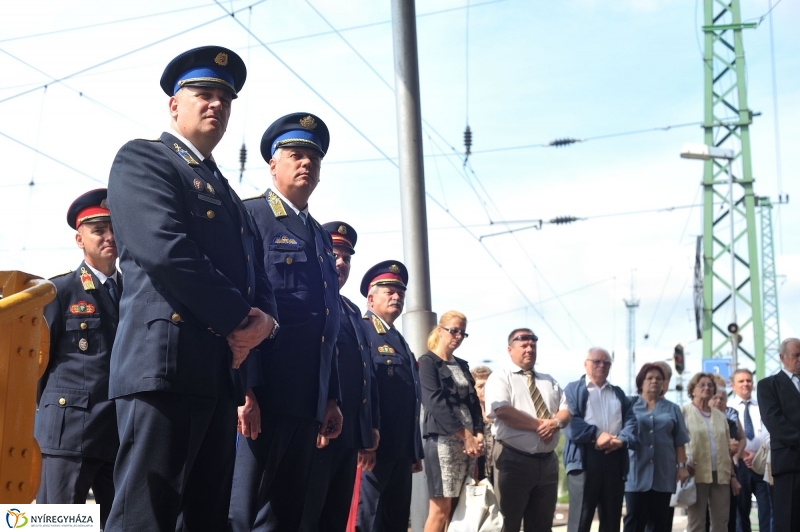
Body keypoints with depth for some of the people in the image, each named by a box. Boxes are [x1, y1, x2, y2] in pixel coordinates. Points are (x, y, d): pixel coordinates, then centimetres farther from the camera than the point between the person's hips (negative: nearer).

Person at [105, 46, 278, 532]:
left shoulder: (228, 195, 28)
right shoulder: (142, 159, 3)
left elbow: (258, 280, 21)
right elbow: (165, 251, -14)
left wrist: (263, 319, -3)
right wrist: (239, 320, -8)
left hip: (221, 371, 8)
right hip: (166, 360, -8)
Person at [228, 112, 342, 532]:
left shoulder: (321, 237, 21)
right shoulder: (248, 216, -3)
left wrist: (331, 399, 17)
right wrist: (241, 390, -20)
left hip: (307, 403, 8)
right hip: (259, 398, -8)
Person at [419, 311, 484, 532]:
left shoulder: (462, 365, 19)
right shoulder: (428, 362, -2)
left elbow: (473, 402, 14)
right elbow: (437, 404, -12)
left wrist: (478, 434, -3)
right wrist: (465, 435, -15)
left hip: (468, 440, 7)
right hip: (443, 440, -7)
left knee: (459, 507, 3)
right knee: (441, 507, -10)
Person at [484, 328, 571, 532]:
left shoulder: (549, 381, 18)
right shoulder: (500, 377, -3)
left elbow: (566, 411, 11)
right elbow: (502, 411, -19)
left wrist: (555, 422, -13)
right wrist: (540, 424, -16)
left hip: (547, 461, 7)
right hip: (514, 461, -6)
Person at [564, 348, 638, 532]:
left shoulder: (619, 393, 23)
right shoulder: (573, 389, 9)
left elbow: (630, 420, 10)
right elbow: (570, 420, -6)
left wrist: (622, 440, -11)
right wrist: (595, 435, -19)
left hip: (615, 457, 5)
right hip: (585, 457, -4)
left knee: (612, 517, 8)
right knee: (581, 516, -5)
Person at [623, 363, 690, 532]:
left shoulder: (672, 409, 13)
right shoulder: (630, 405, 8)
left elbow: (679, 441, 10)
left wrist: (682, 466, 2)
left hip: (664, 473, 2)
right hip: (636, 472, -2)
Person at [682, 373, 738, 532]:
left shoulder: (720, 416, 19)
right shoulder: (685, 412, 3)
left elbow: (727, 448, 19)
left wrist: (733, 476, 14)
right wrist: (684, 464, -18)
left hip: (721, 475, 5)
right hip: (697, 475, -5)